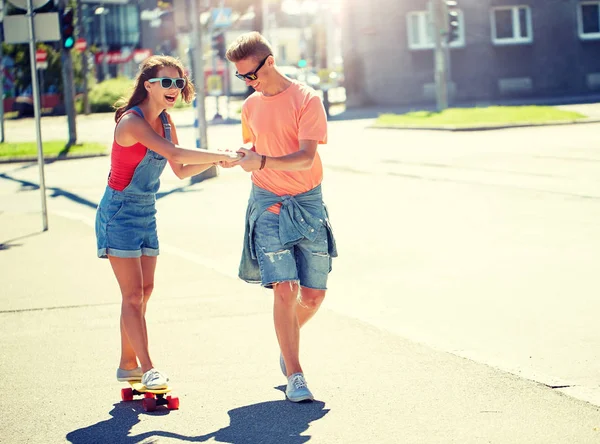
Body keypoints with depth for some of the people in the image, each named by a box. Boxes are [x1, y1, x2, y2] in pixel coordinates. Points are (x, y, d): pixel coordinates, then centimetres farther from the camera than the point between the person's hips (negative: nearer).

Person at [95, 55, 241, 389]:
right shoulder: (132, 121, -21)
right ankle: (148, 370, -9)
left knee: (145, 290, 9)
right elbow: (173, 153, -35)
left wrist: (214, 161, -5)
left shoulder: (166, 122, 6)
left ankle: (128, 364, 18)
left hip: (146, 213, 8)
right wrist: (220, 155, -34)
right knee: (133, 294, -9)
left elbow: (181, 170, 12)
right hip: (120, 212, -8)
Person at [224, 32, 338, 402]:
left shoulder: (307, 99, -8)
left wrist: (263, 161, -33)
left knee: (314, 295, 3)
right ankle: (295, 375, -6)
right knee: (284, 290, -12)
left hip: (308, 204, -2)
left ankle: (288, 343, 33)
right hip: (268, 204, 2)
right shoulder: (251, 106, 7)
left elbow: (306, 156, -19)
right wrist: (239, 156, 3)